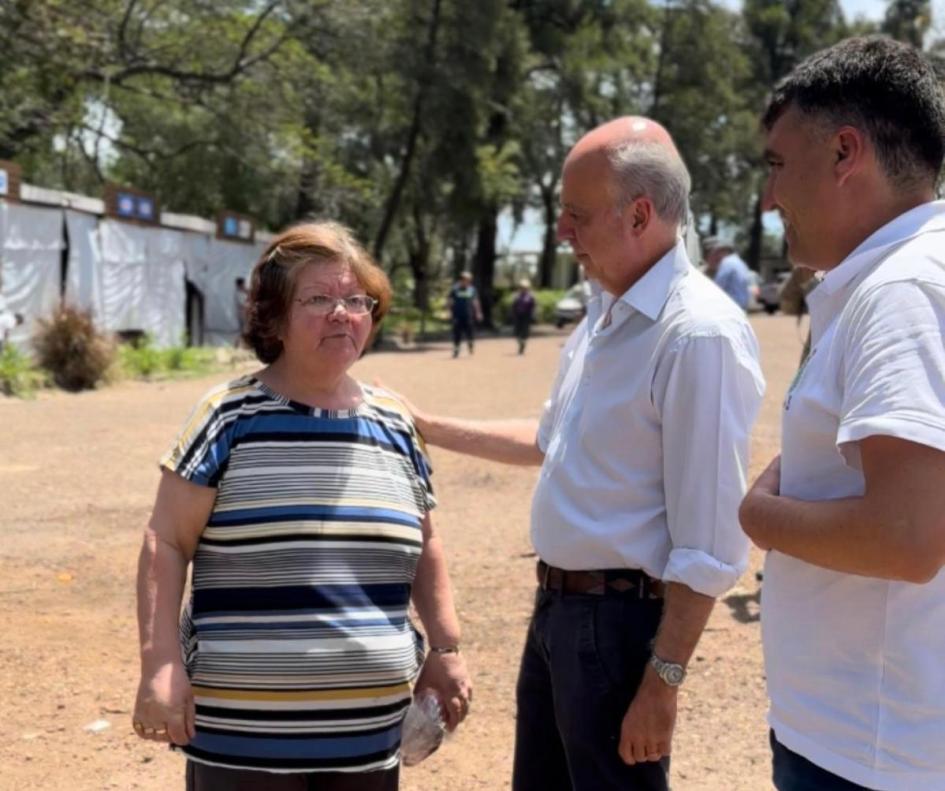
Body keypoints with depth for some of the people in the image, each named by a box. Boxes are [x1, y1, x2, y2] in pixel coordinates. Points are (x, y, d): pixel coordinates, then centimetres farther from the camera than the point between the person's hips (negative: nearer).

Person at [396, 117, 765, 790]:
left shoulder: (699, 333, -22)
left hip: (620, 619, -9)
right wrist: (429, 428, 21)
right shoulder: (604, 314, 9)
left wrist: (663, 680, -22)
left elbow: (710, 546, -23)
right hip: (556, 605, 9)